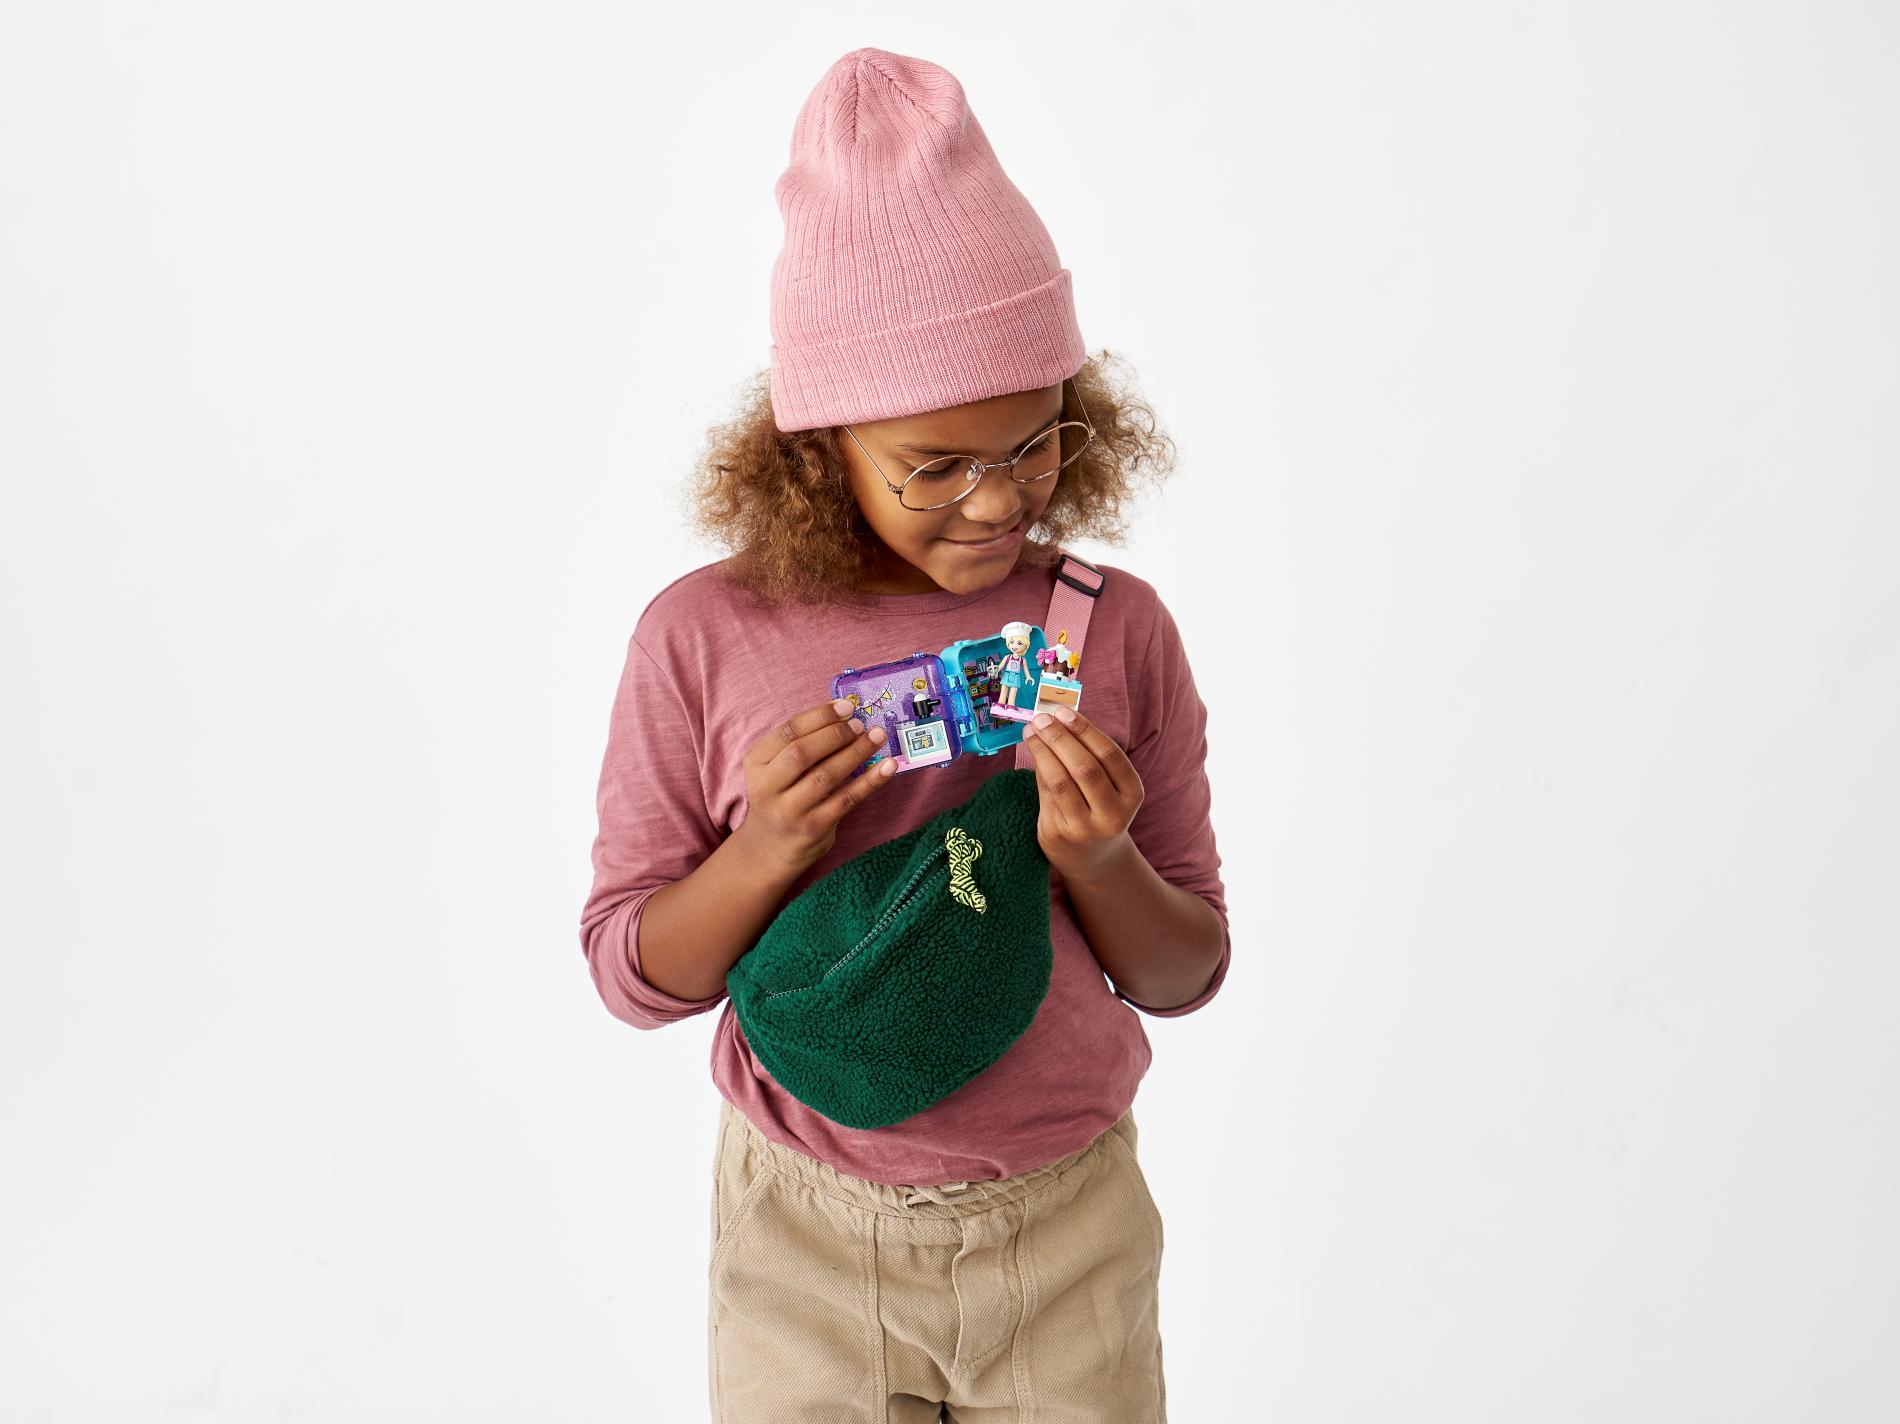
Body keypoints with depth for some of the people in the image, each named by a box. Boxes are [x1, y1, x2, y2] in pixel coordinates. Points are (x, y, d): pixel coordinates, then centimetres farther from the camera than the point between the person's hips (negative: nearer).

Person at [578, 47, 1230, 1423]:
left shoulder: (1117, 627, -8)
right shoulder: (704, 638, -12)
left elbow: (1188, 976, -1)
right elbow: (630, 973, -4)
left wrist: (1099, 860, -21)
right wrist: (764, 853, -22)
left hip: (1069, 1228, 1)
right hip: (805, 1243, -1)